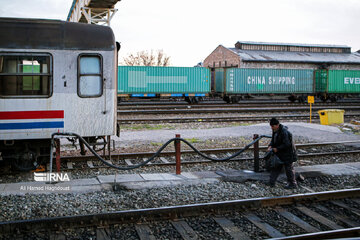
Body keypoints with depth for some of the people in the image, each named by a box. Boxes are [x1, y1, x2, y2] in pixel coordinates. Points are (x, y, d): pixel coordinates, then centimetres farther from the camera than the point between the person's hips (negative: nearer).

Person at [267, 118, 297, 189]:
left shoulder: (284, 132, -26)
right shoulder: (275, 131, 3)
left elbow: (286, 144, -26)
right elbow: (273, 140, 13)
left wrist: (277, 149, -21)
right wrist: (270, 146, -6)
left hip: (287, 154, -9)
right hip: (279, 154, 9)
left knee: (289, 169, 4)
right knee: (276, 167, 11)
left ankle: (293, 184, 18)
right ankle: (271, 183, 18)